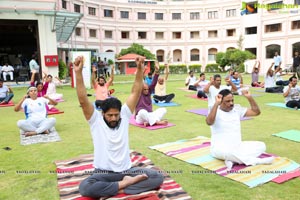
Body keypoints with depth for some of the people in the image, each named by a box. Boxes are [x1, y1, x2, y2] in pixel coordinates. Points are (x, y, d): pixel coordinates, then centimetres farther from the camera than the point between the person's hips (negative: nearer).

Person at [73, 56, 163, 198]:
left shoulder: (124, 116, 1)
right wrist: (78, 73, -30)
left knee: (157, 177, -16)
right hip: (103, 173, -2)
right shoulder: (96, 120, -5)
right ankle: (126, 183, -22)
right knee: (85, 187, -33)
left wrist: (140, 69, -20)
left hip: (126, 170, 3)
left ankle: (118, 189, -21)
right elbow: (83, 101, -19)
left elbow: (135, 94, -7)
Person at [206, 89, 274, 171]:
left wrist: (249, 97, -4)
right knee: (228, 152, -41)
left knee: (261, 145, -9)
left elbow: (256, 112, 7)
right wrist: (216, 103, -35)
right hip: (220, 148, -7)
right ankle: (255, 160, -20)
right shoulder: (216, 112, -11)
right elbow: (209, 122, -34)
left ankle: (233, 161, -24)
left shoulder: (237, 109, 7)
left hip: (238, 146, 7)